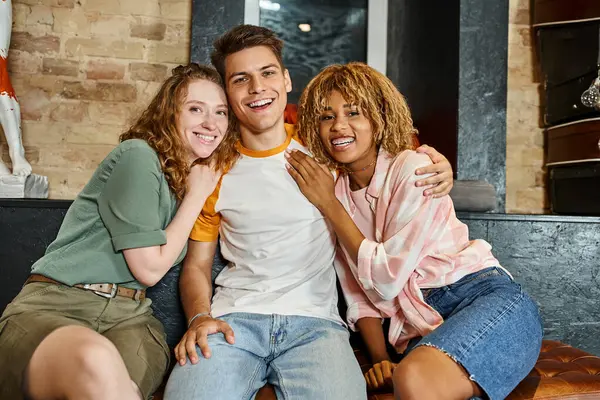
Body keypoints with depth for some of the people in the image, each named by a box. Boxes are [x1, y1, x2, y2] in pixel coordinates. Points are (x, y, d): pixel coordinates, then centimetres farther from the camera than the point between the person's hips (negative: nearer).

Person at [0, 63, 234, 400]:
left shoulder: (200, 178, 15)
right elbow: (150, 268, -8)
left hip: (130, 318, 4)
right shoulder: (138, 156, -7)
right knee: (95, 359, -38)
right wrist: (196, 196, -1)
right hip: (53, 305, -3)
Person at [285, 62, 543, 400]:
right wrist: (381, 358, -8)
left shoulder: (415, 169, -9)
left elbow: (386, 279, -14)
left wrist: (328, 204, -12)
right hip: (422, 328, 3)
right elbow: (357, 293, 8)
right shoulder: (334, 189, 6)